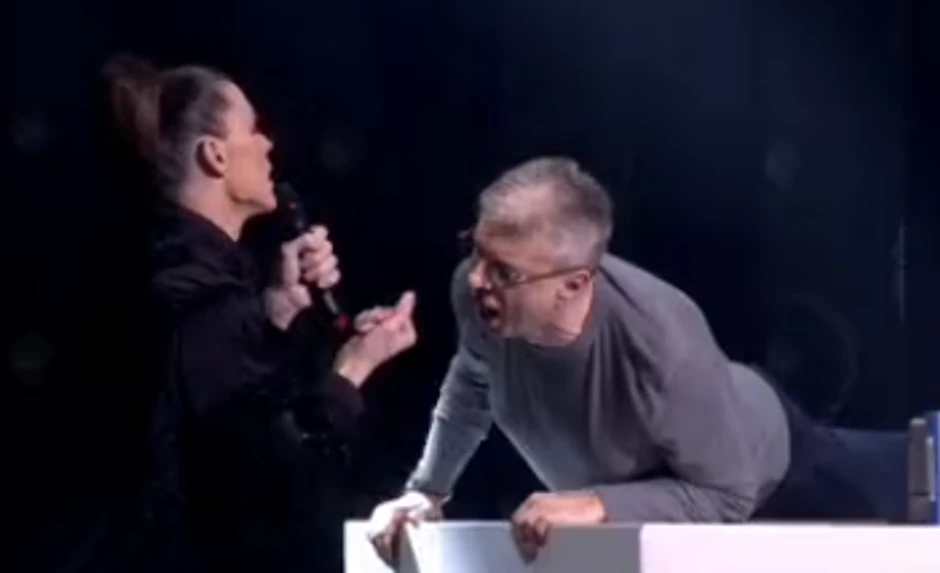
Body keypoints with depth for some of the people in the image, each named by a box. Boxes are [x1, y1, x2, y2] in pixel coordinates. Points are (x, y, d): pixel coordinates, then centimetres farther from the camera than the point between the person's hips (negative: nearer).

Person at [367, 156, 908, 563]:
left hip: (762, 467, -5)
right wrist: (427, 493, -7)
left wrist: (598, 505, -46)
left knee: (889, 488, 24)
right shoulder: (478, 293, -33)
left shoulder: (664, 344, -49)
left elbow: (727, 496, -37)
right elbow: (472, 384, -6)